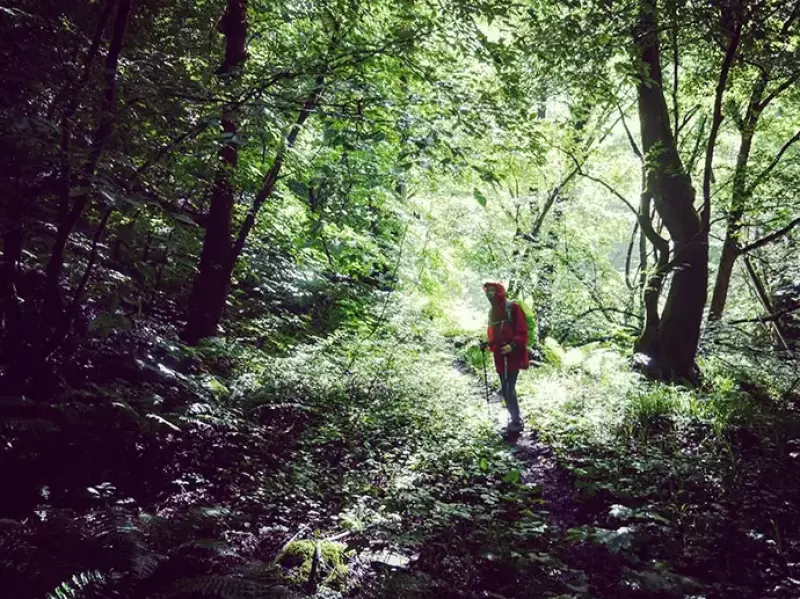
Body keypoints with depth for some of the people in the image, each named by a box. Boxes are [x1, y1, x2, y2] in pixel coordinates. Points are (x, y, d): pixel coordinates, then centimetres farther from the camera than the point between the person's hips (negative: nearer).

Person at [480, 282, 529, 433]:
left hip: (513, 356, -8)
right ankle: (515, 420, 22)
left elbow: (522, 332, -12)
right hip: (500, 357, 8)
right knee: (505, 390, 11)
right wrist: (487, 344, 5)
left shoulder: (512, 308, -8)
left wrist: (512, 346, -24)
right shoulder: (492, 312, 15)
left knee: (510, 389, -12)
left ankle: (518, 422, -1)